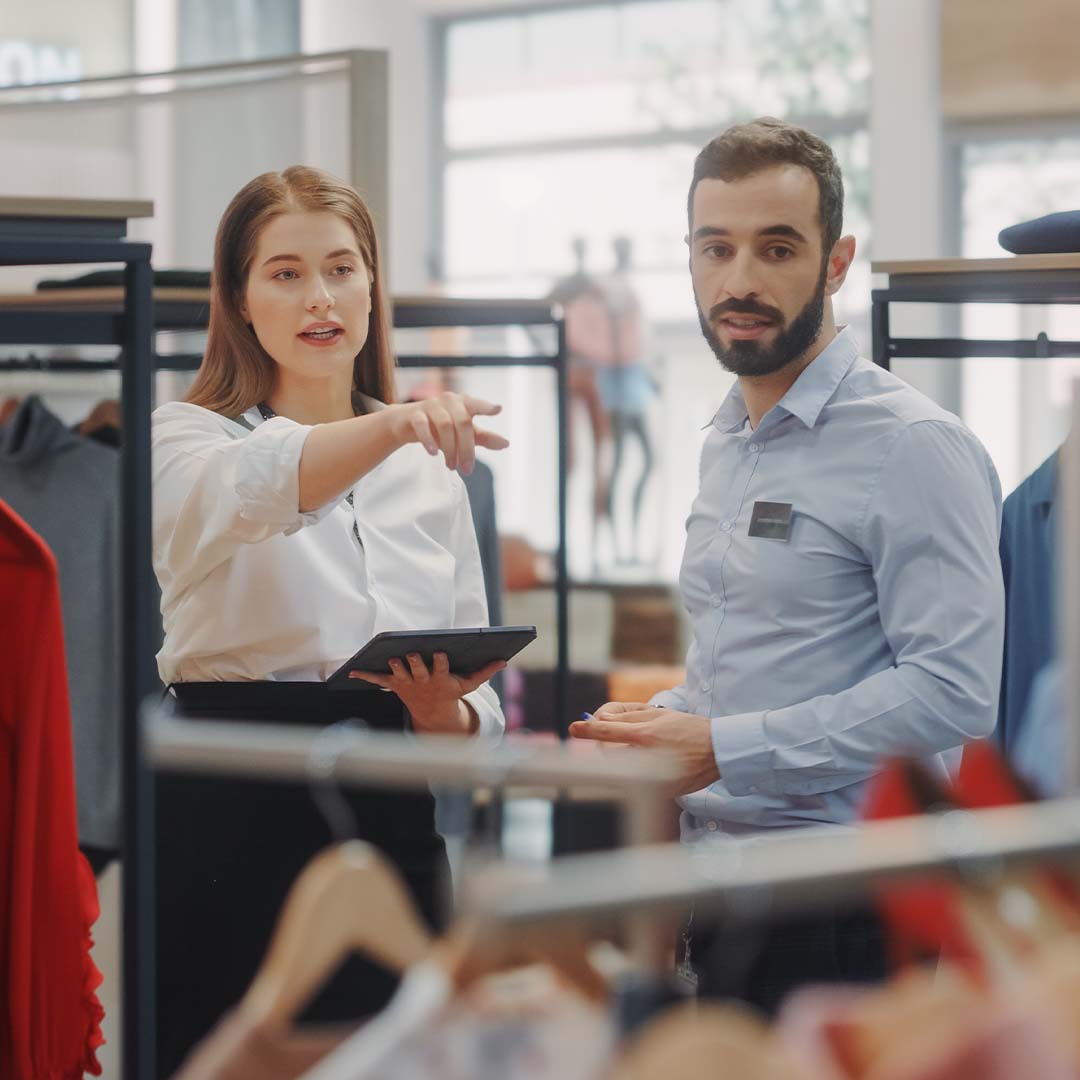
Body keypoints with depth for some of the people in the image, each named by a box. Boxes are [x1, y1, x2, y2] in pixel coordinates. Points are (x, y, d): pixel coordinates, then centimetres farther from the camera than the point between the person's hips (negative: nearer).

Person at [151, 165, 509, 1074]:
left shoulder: (431, 468, 14)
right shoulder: (189, 440, 1)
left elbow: (477, 695, 14)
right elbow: (254, 489, -25)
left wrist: (448, 716, -10)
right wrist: (396, 425, -44)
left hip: (390, 821, 4)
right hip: (229, 822, -4)